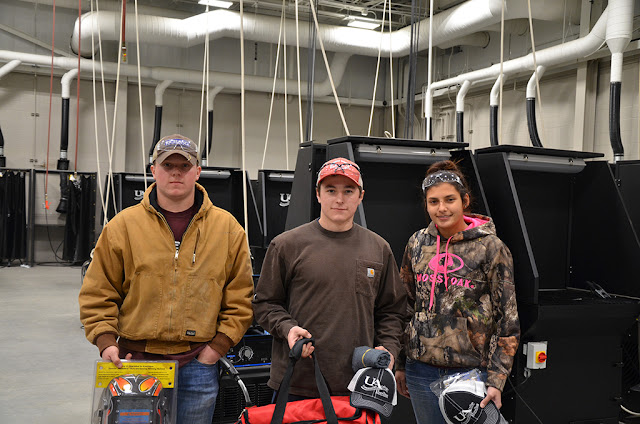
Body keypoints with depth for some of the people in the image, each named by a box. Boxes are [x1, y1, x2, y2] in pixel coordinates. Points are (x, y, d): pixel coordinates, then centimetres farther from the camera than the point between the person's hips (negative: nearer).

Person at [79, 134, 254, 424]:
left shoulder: (227, 228, 3)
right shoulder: (123, 225, 2)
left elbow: (240, 298, 4)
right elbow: (97, 294, 4)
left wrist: (218, 345, -3)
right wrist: (106, 341, -7)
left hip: (198, 366, 1)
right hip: (135, 359, 0)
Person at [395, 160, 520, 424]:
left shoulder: (490, 247, -6)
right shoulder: (417, 243, 5)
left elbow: (507, 320, -5)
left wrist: (496, 380, -10)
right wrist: (400, 365, 11)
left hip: (470, 371, -3)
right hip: (421, 369, 4)